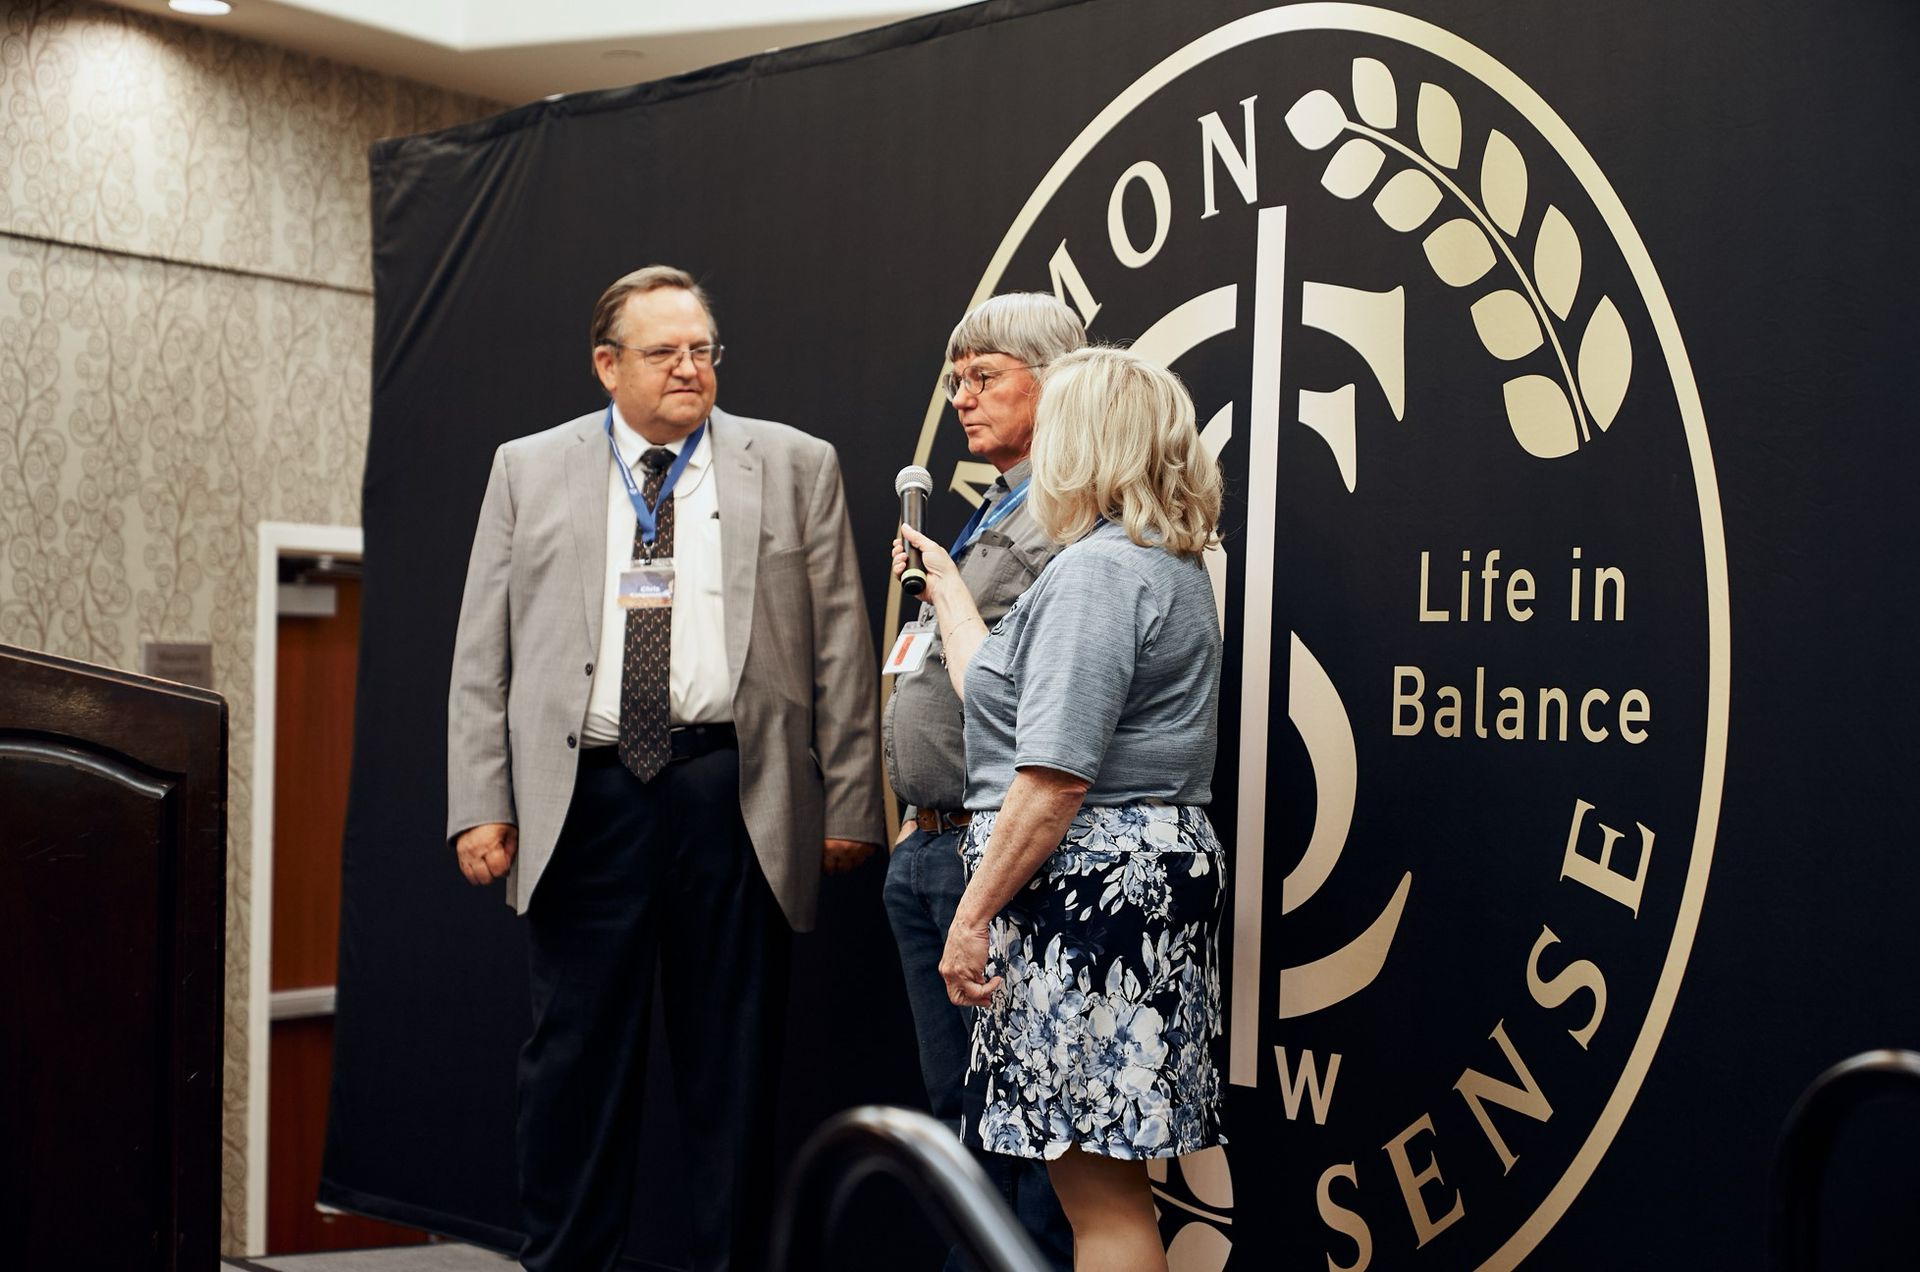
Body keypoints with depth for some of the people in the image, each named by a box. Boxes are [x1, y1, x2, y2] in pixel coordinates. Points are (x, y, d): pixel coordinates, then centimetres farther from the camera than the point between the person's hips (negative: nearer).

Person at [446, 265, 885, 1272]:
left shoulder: (794, 466, 8)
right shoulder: (528, 470, 11)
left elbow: (840, 648, 6)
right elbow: (482, 654, 8)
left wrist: (849, 802, 1)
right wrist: (479, 804, 0)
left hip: (736, 799, 0)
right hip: (584, 798, 1)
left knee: (734, 1061, 6)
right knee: (576, 1055, 6)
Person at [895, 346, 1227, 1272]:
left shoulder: (1099, 569, -14)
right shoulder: (1170, 564, 17)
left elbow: (1055, 778, -21)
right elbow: (1001, 693, 19)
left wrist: (973, 916, -17)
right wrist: (946, 587, 31)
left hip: (1089, 882, -11)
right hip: (1149, 871, 11)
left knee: (1098, 1186, -5)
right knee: (1102, 1176, 14)